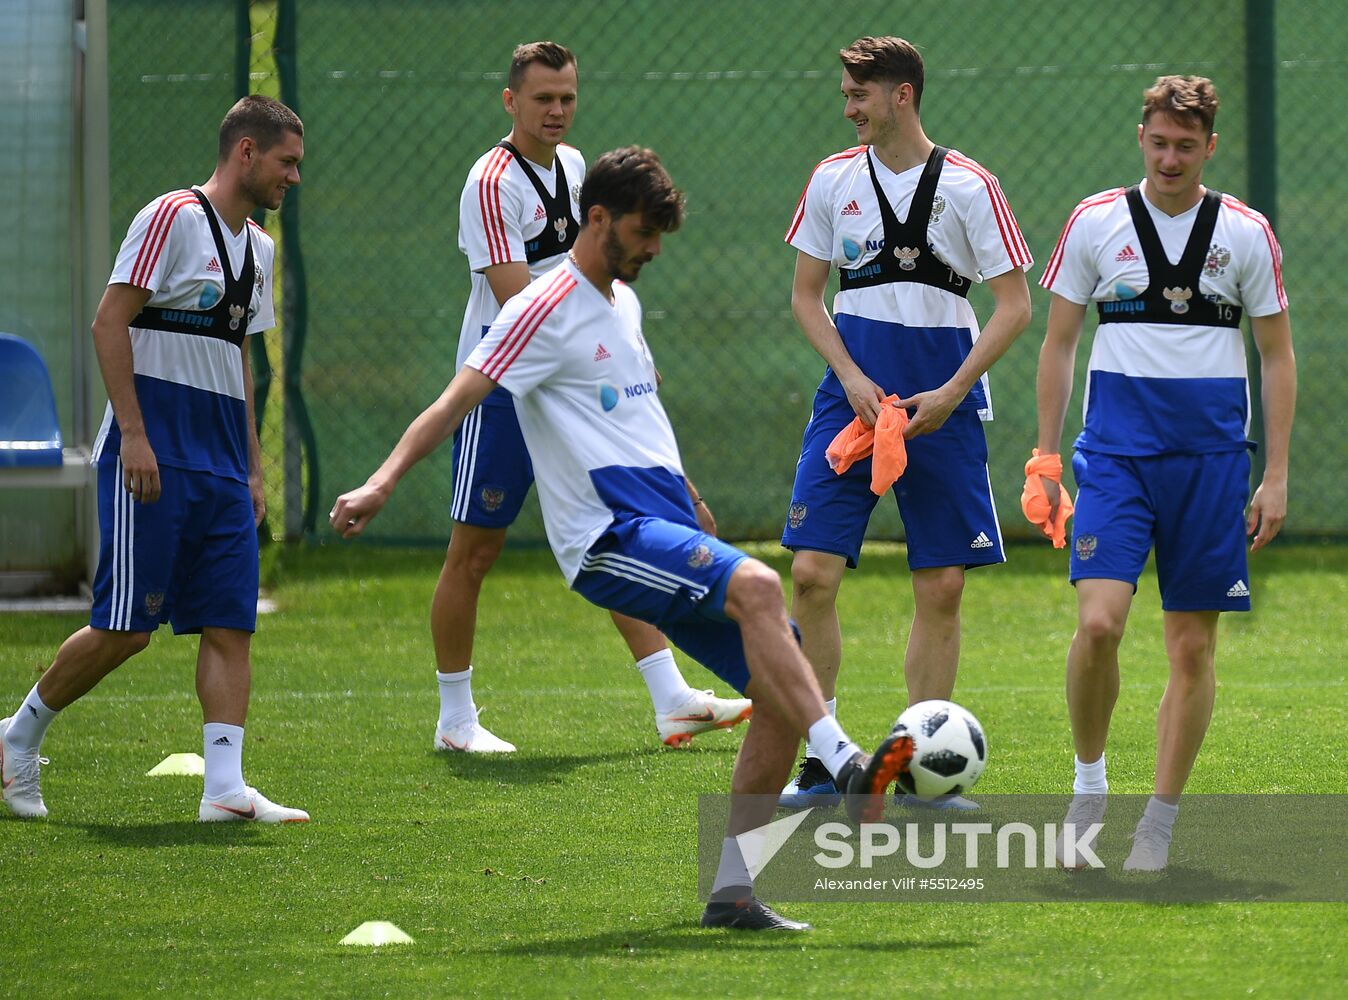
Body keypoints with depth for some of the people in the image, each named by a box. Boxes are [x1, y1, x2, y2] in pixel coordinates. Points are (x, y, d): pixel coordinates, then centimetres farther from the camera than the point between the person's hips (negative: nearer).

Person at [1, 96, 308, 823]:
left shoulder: (257, 246, 18)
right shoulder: (173, 218, -8)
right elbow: (109, 323, -13)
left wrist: (252, 468, 20)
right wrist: (133, 435, -19)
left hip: (220, 466, 8)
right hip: (152, 456, -8)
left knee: (230, 625, -2)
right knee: (126, 628, -8)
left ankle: (225, 787, -6)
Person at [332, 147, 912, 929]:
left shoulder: (622, 301, 19)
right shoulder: (549, 309, -7)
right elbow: (458, 400, -15)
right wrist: (383, 482, -27)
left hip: (667, 527, 9)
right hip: (610, 537, -9)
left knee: (780, 690, 0)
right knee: (757, 586, -33)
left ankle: (734, 891, 3)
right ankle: (849, 769, -42)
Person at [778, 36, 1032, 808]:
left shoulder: (968, 186, -5)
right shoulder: (835, 179, 4)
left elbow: (1015, 307, -4)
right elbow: (806, 294, 10)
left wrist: (949, 396, -12)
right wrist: (851, 378, -5)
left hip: (942, 403, -2)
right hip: (854, 391, 2)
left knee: (942, 587, 0)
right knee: (813, 572, -9)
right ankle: (820, 762, 0)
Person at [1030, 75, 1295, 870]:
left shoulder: (1246, 233, 3)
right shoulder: (1095, 223, 3)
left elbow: (1278, 356, 8)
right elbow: (1059, 342, 9)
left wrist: (1276, 476, 2)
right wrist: (1045, 459, 4)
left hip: (1212, 457, 1)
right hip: (1116, 451, -1)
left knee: (1194, 646, 1)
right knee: (1099, 623, -17)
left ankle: (1160, 825, 10)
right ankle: (1089, 780, 5)